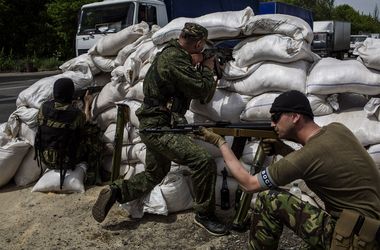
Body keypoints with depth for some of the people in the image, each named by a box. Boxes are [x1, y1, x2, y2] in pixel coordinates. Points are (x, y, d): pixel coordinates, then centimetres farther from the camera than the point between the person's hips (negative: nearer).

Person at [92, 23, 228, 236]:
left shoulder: (171, 53, 12)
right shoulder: (175, 61, -20)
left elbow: (191, 84, 23)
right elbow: (202, 90, -16)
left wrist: (198, 66, 10)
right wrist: (208, 69, 1)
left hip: (155, 125, 11)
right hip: (160, 128, -11)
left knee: (154, 176, 23)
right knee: (204, 162, -17)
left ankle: (114, 192, 16)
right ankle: (205, 215, -4)